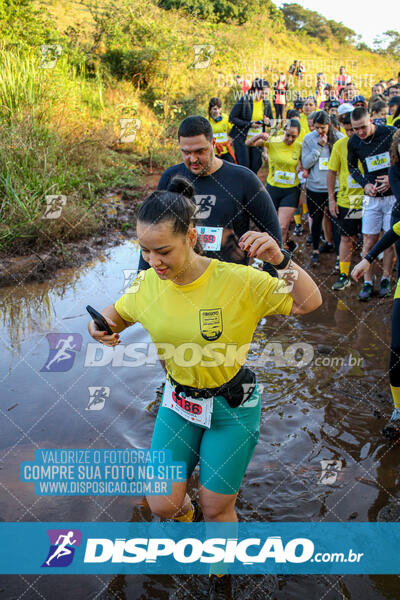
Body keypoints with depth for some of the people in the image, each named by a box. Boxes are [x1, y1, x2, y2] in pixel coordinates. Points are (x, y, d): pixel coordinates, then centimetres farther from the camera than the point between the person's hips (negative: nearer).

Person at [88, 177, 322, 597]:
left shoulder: (237, 280, -23)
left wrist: (281, 259, -35)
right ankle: (184, 514, 42)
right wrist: (103, 325, -14)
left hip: (232, 407, -3)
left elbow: (309, 302, -17)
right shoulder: (147, 284, -11)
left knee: (216, 509, 9)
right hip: (178, 402, 3)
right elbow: (117, 313, 10)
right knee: (162, 504, 1)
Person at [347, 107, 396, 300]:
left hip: (393, 195, -2)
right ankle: (367, 282, 9)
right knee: (369, 241, 1)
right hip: (371, 197, 2)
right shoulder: (353, 142, -3)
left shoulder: (391, 133, -11)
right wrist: (365, 184, -1)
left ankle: (386, 279, 19)